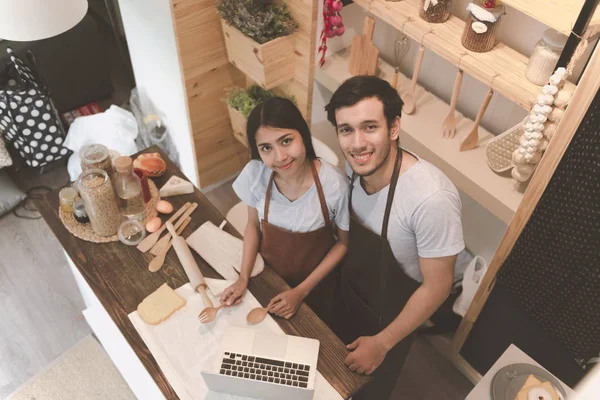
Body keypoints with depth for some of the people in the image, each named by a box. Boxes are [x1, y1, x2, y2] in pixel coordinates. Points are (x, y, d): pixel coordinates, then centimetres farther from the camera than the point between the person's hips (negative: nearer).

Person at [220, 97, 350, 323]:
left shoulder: (335, 185, -31)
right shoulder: (254, 174, -24)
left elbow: (344, 242, -14)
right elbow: (254, 226, -4)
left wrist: (301, 291, -15)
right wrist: (243, 278, -14)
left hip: (316, 282, -2)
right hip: (269, 276, 2)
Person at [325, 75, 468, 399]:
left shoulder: (432, 198, -39)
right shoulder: (355, 166, -20)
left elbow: (436, 286, -26)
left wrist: (382, 342, -17)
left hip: (391, 314, -5)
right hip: (350, 291, 5)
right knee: (340, 368, 33)